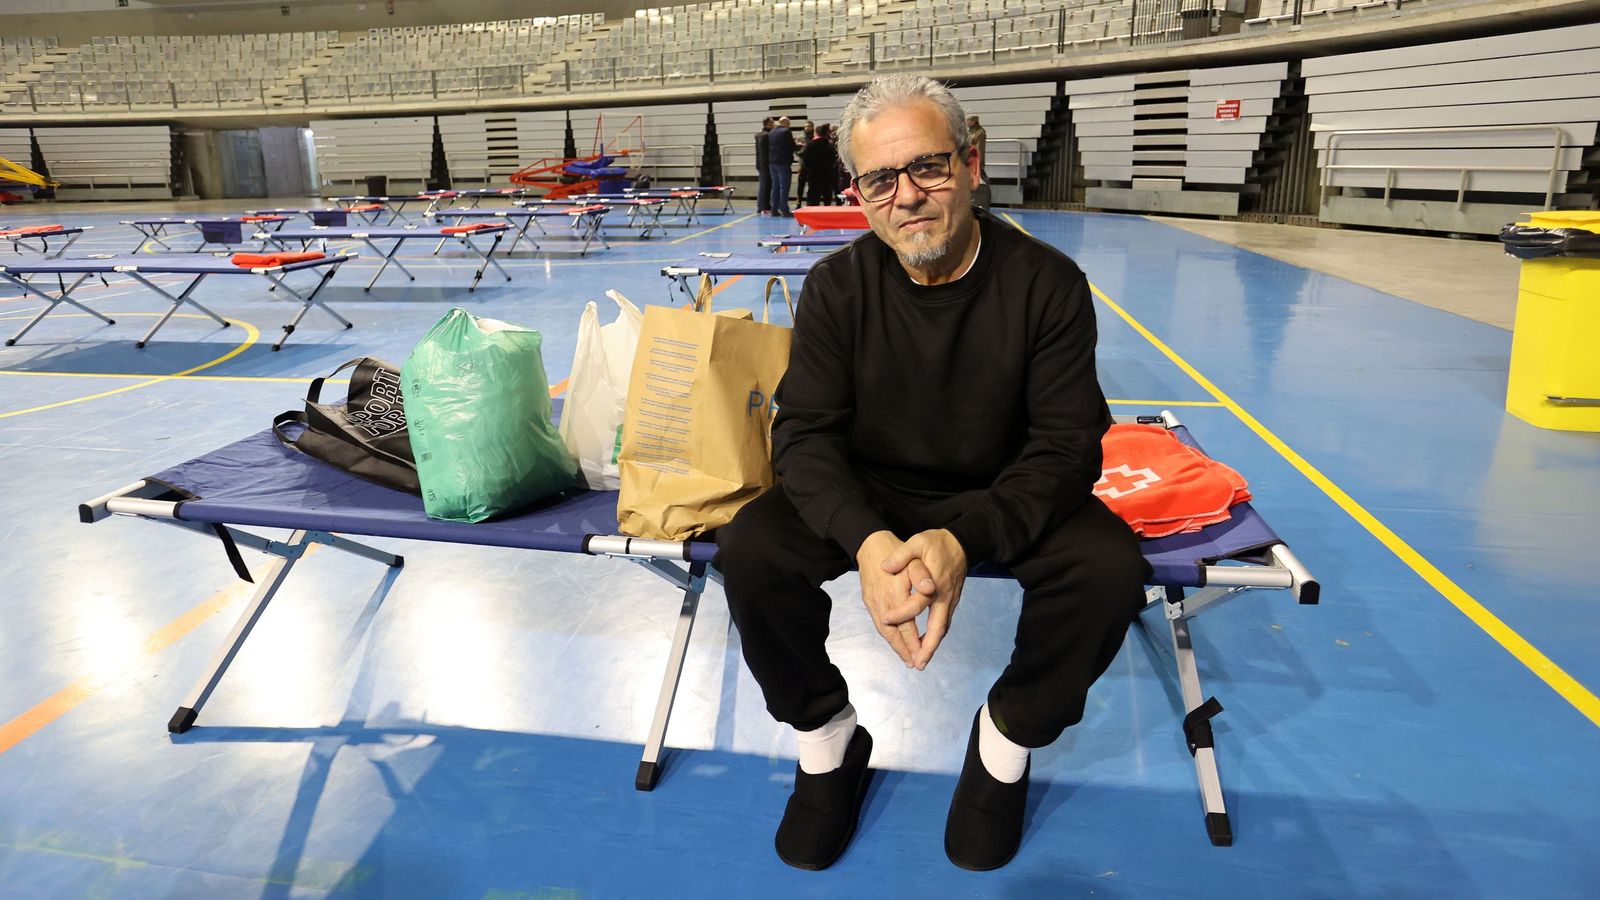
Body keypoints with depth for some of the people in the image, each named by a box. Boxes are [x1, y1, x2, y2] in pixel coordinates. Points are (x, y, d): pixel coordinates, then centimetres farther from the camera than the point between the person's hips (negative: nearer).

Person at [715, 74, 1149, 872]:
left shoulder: (1048, 284, -15)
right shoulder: (837, 287, -10)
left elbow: (1065, 446, -17)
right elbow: (806, 432, -14)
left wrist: (965, 539, -37)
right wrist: (866, 538, -36)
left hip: (1003, 498, 0)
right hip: (869, 496, 1)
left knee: (1109, 567, -28)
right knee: (749, 551, -24)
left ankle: (1010, 736, 2)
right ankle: (826, 740, 3)